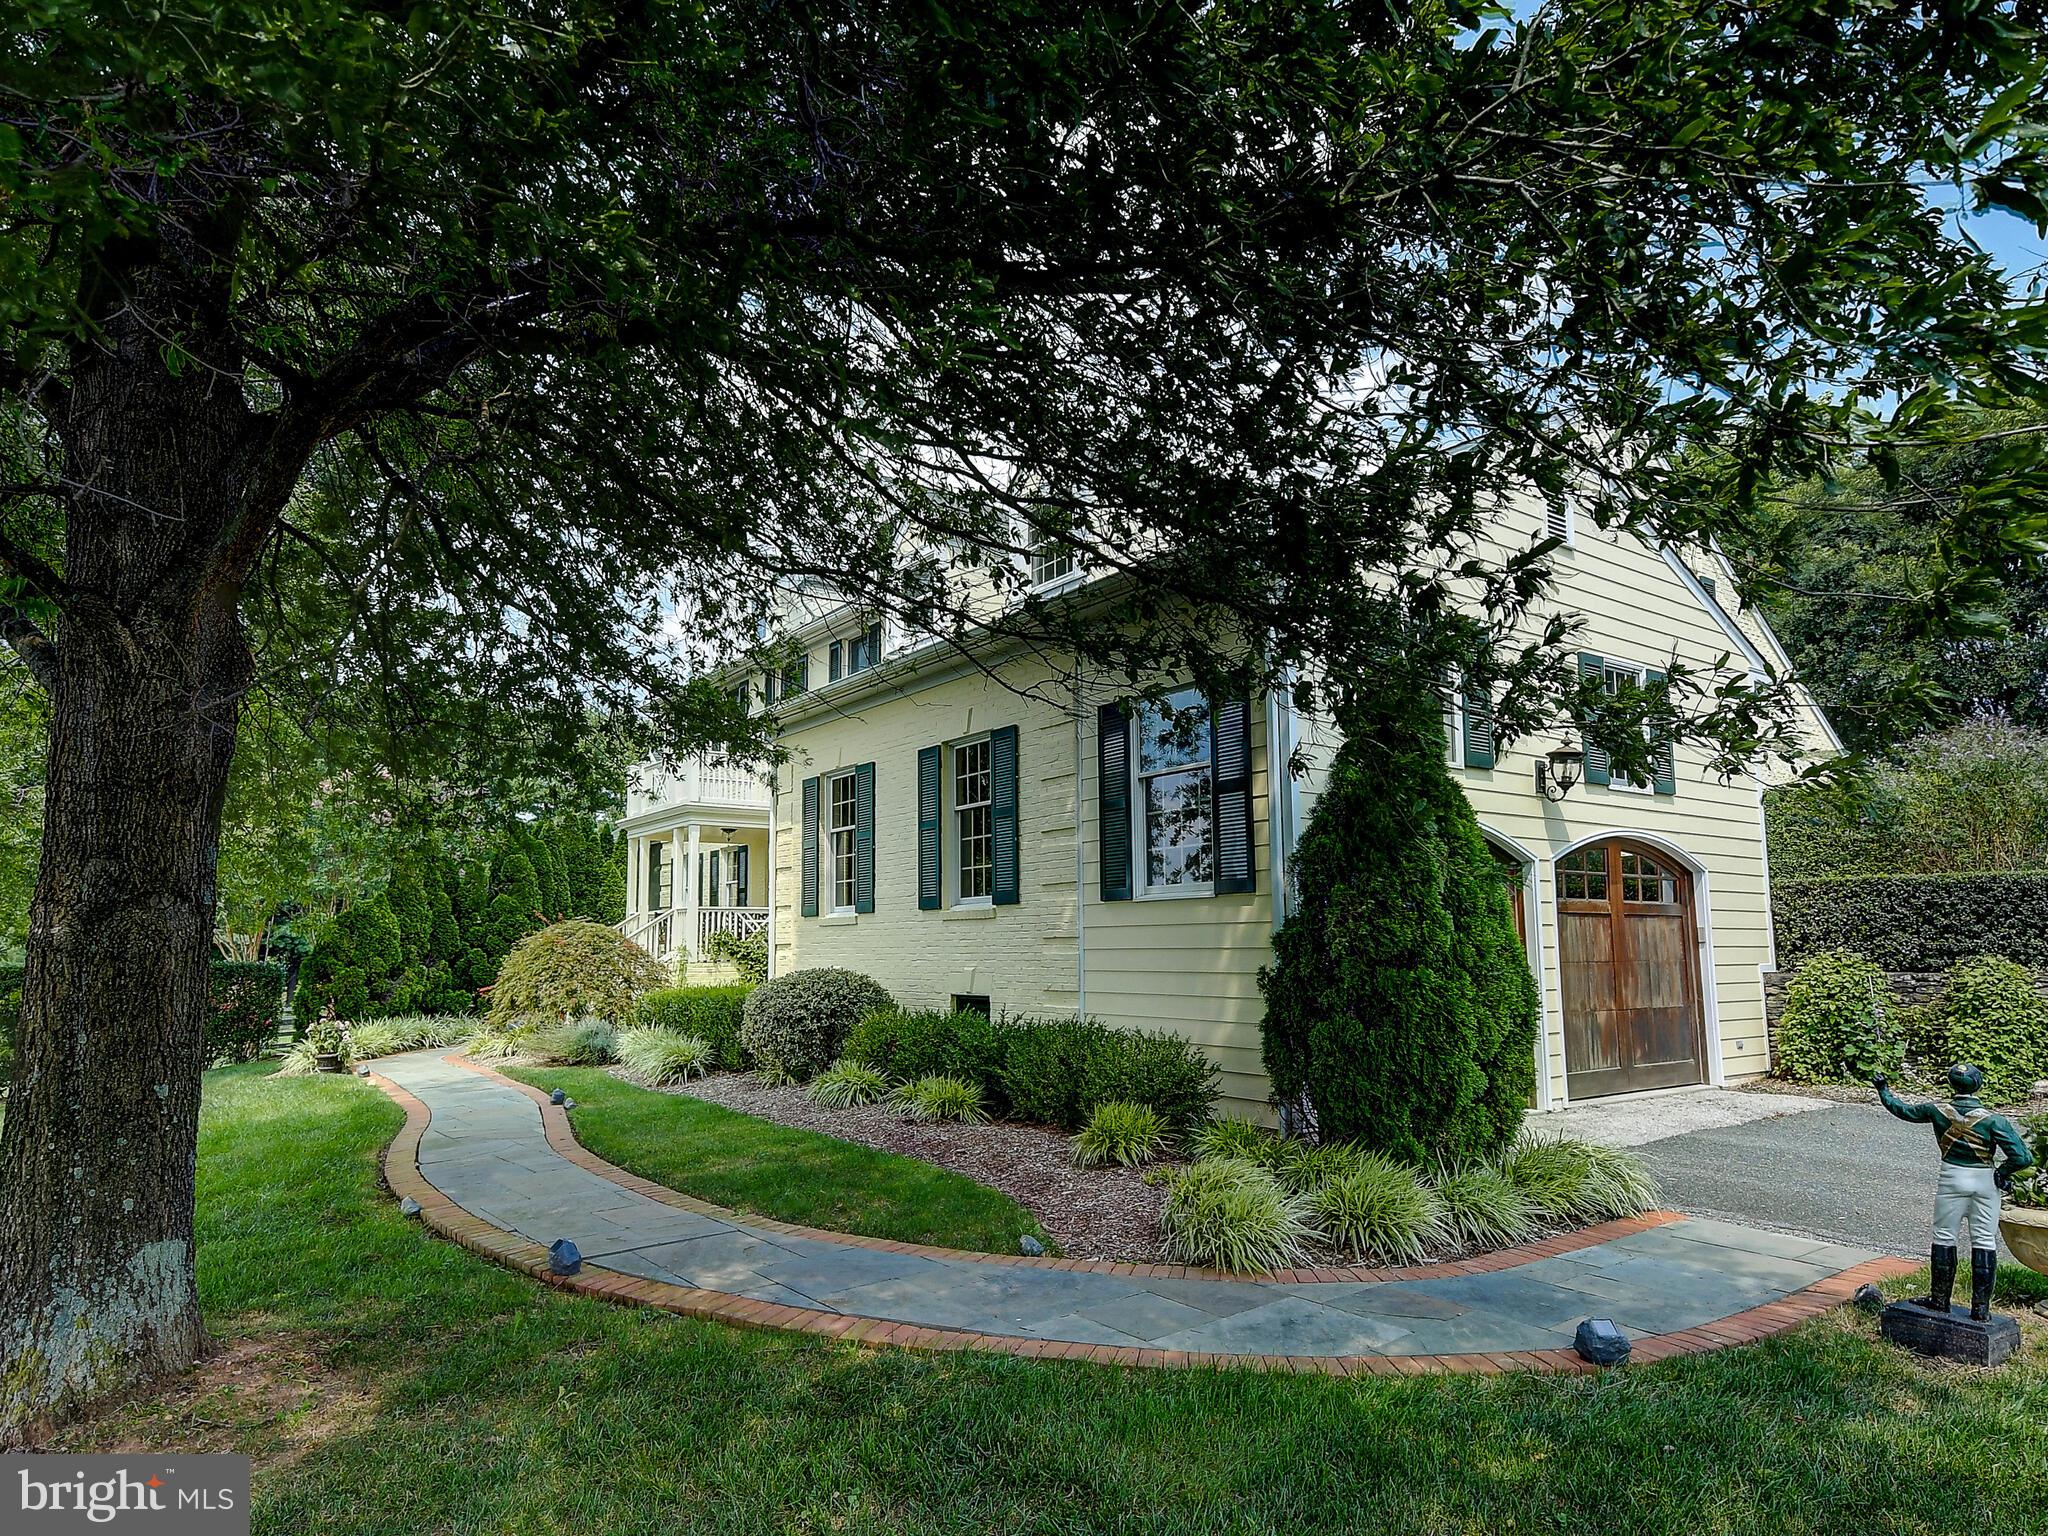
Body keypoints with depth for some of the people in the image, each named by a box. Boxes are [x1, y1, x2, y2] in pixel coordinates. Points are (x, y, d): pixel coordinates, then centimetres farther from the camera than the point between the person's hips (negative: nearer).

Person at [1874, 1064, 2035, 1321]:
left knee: (1944, 1238, 11)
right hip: (1984, 1182, -1)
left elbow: (1903, 1110, 11)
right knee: (1984, 1243, 6)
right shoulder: (1993, 1120, -13)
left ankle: (1940, 1300, 17)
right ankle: (1980, 1307, 9)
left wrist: (1883, 1090, 28)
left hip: (1951, 1179, 1)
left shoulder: (1938, 1112, -6)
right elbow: (2023, 1157, -18)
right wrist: (2002, 1173, 1)